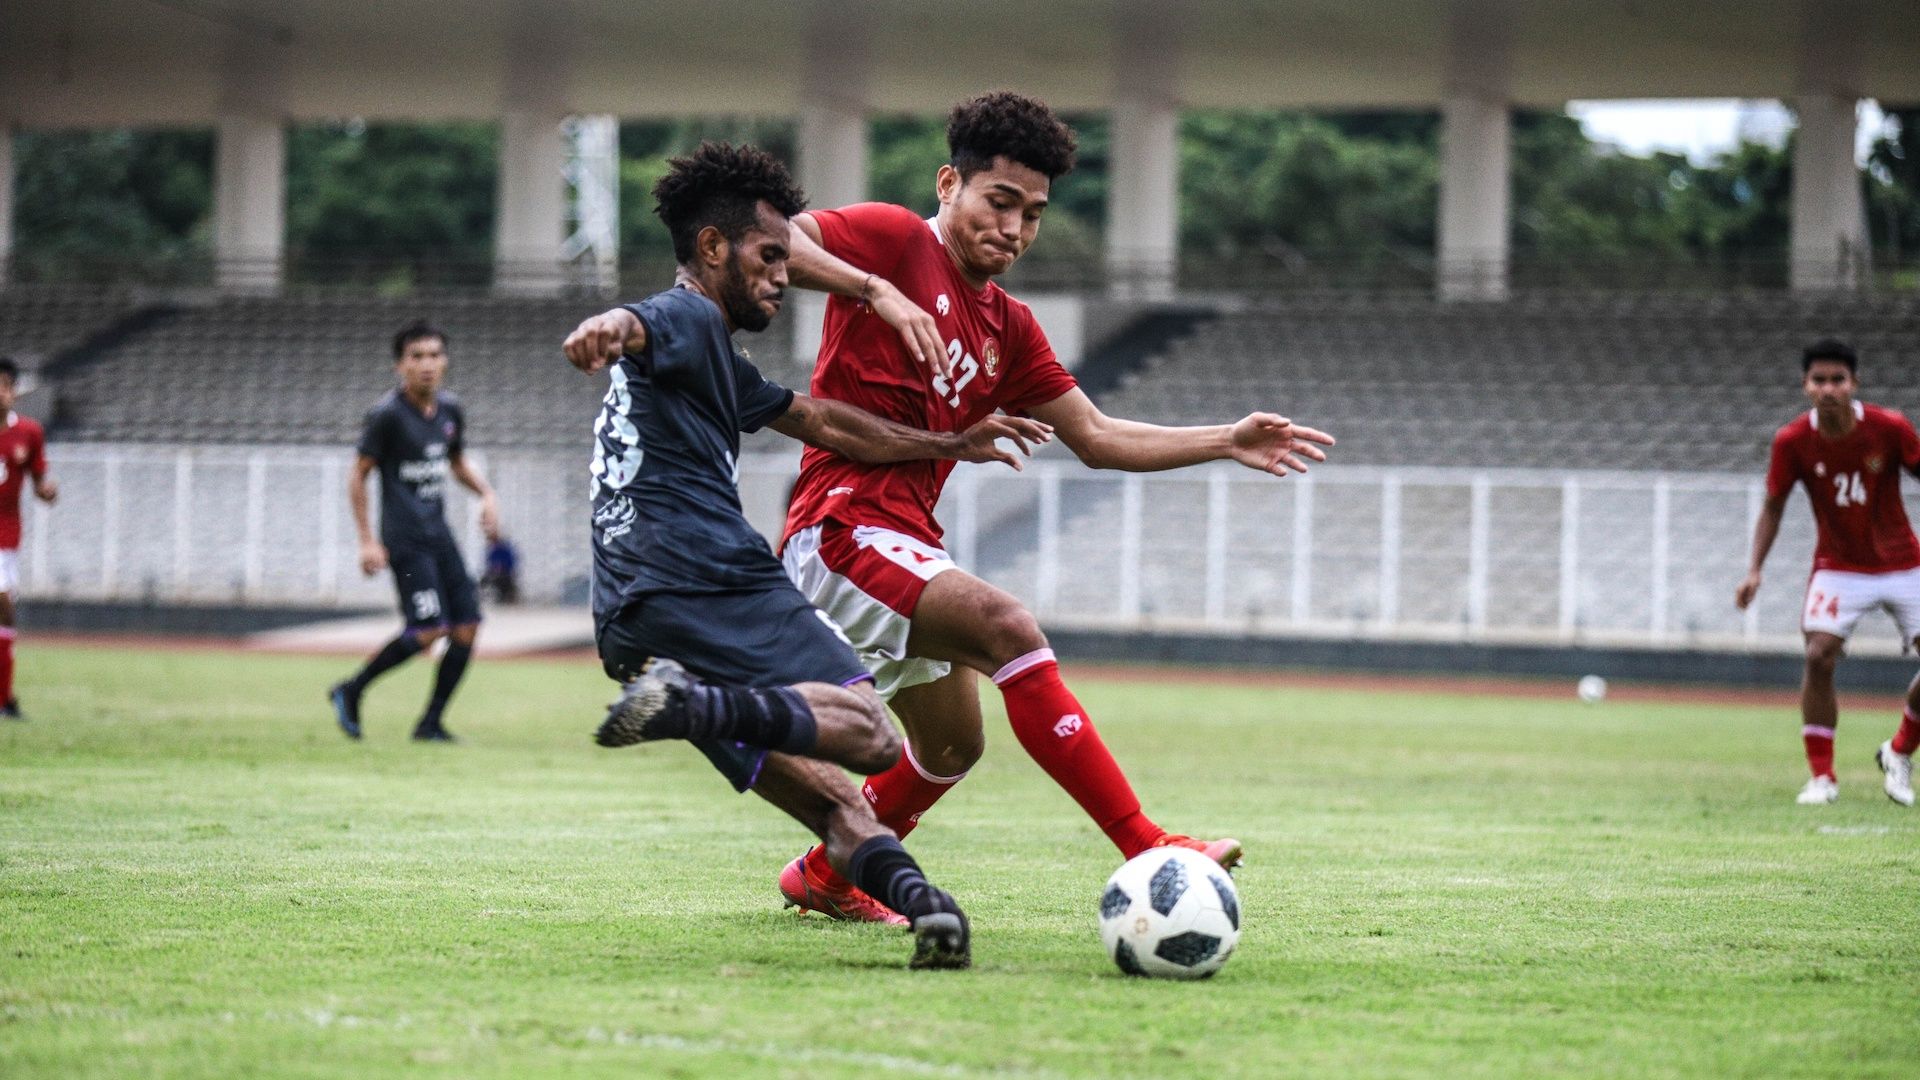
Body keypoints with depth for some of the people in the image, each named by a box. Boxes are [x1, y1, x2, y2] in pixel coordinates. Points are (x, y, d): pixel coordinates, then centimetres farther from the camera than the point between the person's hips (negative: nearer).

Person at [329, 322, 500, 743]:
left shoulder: (450, 409, 10)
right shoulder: (386, 415, -9)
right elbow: (358, 477, -5)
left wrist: (486, 494, 8)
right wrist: (367, 541, -10)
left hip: (439, 534, 7)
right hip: (405, 538, -7)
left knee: (466, 627, -2)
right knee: (428, 629, -17)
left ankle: (431, 723, 7)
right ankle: (350, 692, 0)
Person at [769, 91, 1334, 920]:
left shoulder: (1008, 328, 18)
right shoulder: (898, 241, -4)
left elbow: (1095, 437, 20)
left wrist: (1228, 442, 13)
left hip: (907, 545, 10)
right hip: (843, 531, -10)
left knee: (953, 748, 21)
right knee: (1008, 627, -28)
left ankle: (824, 877, 43)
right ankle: (1147, 851, -33)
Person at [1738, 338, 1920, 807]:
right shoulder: (1792, 441, -12)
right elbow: (1773, 506, -1)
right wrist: (1755, 570, -12)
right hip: (1839, 569, 0)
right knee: (1819, 656, -19)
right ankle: (1821, 776, -6)